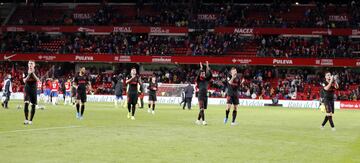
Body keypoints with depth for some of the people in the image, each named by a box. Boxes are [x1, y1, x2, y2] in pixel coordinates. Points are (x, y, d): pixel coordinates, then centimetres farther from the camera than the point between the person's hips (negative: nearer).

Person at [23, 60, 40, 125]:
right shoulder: (25, 73, 4)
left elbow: (38, 80, -14)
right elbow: (24, 81, -8)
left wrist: (33, 73, -21)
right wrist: (29, 74, -18)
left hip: (34, 90, 1)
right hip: (27, 90, -1)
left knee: (33, 105, 3)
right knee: (26, 103, -20)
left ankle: (30, 120, 15)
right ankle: (26, 119, -18)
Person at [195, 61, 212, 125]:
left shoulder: (206, 79, 10)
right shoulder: (199, 80, -2)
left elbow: (210, 75, -4)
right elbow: (199, 75, -21)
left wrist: (208, 67, -7)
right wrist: (201, 68, -23)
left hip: (205, 95, 5)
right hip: (200, 95, -5)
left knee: (203, 109, 9)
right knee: (202, 109, -13)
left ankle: (198, 120, 21)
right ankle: (203, 121, -17)